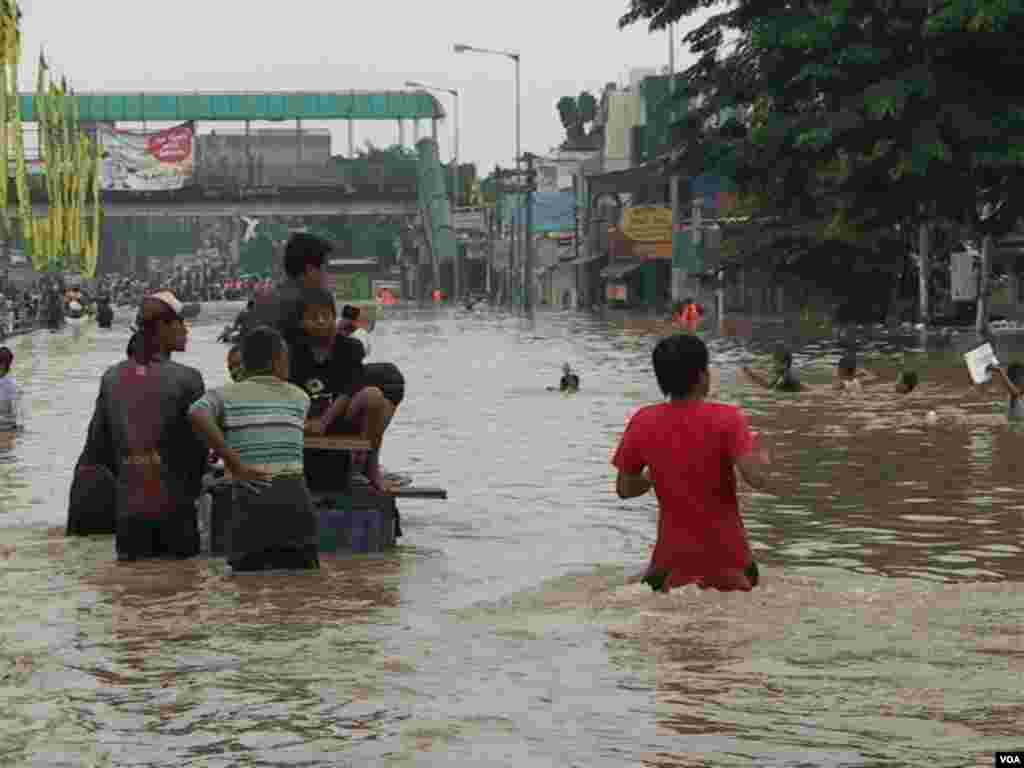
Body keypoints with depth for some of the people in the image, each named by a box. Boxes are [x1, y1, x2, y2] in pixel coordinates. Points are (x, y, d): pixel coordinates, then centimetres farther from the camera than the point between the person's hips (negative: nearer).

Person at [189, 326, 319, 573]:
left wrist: (237, 467, -12)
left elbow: (197, 415, -15)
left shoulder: (226, 395, 7)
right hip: (295, 498, 1)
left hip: (251, 500, -1)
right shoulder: (300, 398, 13)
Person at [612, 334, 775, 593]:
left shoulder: (642, 423, -7)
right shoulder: (726, 418, -15)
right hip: (726, 555, -1)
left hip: (673, 558, 2)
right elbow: (757, 479, -22)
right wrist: (763, 460, 0)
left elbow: (625, 489, 2)